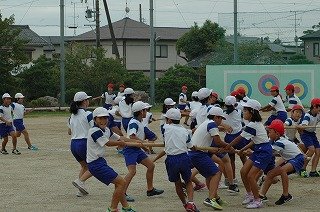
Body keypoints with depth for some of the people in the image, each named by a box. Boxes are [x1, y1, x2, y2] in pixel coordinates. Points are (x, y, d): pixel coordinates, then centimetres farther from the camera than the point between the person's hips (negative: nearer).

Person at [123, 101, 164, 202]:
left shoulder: (140, 122, 11)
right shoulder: (133, 123, -19)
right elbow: (132, 137, -33)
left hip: (137, 149, 10)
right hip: (130, 149, -10)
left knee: (151, 165, 12)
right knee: (132, 171, -21)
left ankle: (150, 189, 23)